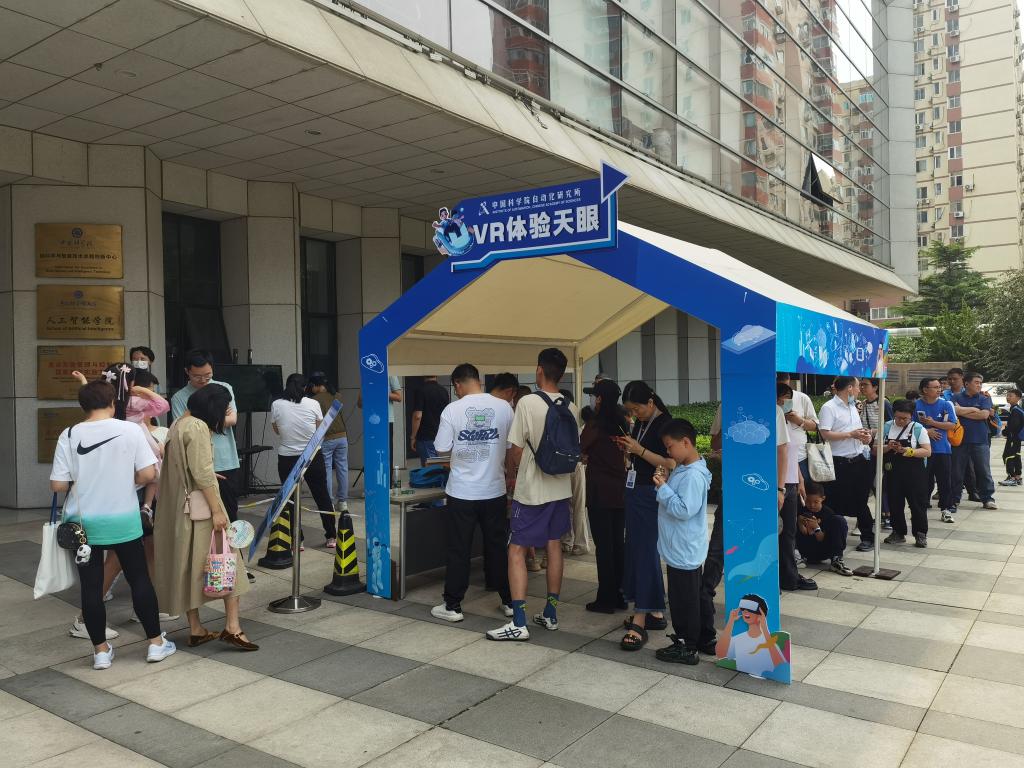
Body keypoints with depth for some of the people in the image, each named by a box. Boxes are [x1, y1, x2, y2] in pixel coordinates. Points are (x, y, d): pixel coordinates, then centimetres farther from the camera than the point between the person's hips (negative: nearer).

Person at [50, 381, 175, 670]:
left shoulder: (69, 436, -6)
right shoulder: (130, 430, -9)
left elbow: (58, 485, -7)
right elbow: (148, 474, -11)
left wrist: (80, 483, 13)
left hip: (84, 523, 1)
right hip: (124, 521, 0)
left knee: (91, 586, 10)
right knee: (139, 579, 11)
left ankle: (101, 651, 18)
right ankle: (156, 643, 20)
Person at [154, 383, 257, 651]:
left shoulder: (179, 424, 14)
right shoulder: (198, 427, -15)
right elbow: (203, 474, -20)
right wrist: (217, 510, -19)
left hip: (179, 508, 9)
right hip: (200, 506, -9)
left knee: (188, 565, 11)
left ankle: (195, 629, 18)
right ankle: (232, 627, -5)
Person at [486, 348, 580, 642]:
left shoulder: (528, 403, -17)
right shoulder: (571, 408, 1)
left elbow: (515, 450, -12)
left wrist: (511, 472, 7)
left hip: (531, 491, -6)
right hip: (561, 488, 6)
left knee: (516, 551, 0)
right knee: (554, 546, 15)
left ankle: (519, 623, -3)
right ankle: (551, 614, 24)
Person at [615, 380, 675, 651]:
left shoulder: (664, 424, -12)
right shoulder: (639, 424, 12)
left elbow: (670, 464, -20)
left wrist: (638, 449, -20)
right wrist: (627, 449, 1)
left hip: (651, 496, -9)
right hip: (634, 492, 9)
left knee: (644, 552, -8)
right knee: (639, 551, 12)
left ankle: (639, 623, -5)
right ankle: (655, 612, 23)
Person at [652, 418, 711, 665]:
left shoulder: (693, 476, -23)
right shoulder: (682, 470, 9)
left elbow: (684, 510, -28)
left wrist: (663, 488, -22)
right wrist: (664, 483, 2)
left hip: (685, 552, -10)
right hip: (677, 549, 10)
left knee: (687, 600, 2)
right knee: (678, 598, 20)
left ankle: (688, 649, 13)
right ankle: (682, 638, 32)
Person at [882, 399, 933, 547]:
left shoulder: (918, 429, -4)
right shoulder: (887, 427, 4)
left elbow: (927, 451, -8)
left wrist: (908, 451, -21)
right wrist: (888, 447, -16)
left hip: (914, 473, -3)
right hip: (893, 472, 3)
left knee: (917, 504, 3)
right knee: (894, 504, 10)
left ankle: (920, 534, 16)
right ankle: (898, 532, 23)